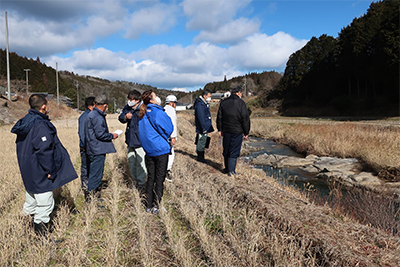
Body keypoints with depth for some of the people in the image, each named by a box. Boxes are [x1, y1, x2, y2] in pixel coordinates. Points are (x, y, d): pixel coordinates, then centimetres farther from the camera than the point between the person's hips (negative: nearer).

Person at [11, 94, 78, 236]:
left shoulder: (26, 122, 8)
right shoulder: (41, 125, -22)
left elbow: (24, 147, 15)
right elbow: (43, 151, -25)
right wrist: (50, 171, -15)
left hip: (29, 174, 10)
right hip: (40, 176, -10)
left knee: (30, 204, 24)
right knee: (45, 206, 0)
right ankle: (42, 238, 9)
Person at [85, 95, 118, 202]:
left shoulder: (91, 115, 16)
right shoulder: (97, 117, -16)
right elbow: (100, 134, -21)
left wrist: (109, 135, 19)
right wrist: (112, 136, -6)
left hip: (94, 150, 11)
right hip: (98, 151, -11)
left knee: (95, 174, 17)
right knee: (96, 174, -5)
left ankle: (97, 197, 26)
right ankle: (90, 199, 0)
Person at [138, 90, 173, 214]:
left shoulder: (143, 114, 7)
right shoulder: (157, 112, -15)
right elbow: (169, 129, -8)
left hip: (149, 150, 7)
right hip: (160, 149, -7)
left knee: (150, 178, 13)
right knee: (160, 179, 2)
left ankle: (148, 205, 19)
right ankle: (156, 206, 7)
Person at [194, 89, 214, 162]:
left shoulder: (205, 103, 15)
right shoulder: (199, 104, -18)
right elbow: (201, 117, -22)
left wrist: (209, 125, 23)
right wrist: (204, 128, -22)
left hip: (206, 127, 10)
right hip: (202, 128, -10)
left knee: (203, 142, 15)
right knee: (201, 142, -3)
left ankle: (201, 157, 24)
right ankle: (200, 157, 7)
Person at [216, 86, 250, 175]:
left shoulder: (223, 102, 6)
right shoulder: (241, 103, -9)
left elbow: (219, 117, 10)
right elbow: (245, 119, -9)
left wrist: (220, 129, 15)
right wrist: (246, 132, -2)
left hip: (226, 131, 5)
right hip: (237, 131, -5)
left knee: (226, 150, 15)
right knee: (234, 151, 2)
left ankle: (227, 168, 26)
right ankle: (231, 170, 3)